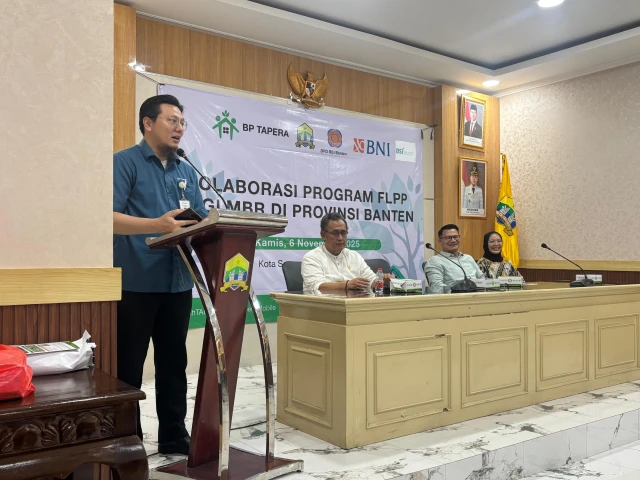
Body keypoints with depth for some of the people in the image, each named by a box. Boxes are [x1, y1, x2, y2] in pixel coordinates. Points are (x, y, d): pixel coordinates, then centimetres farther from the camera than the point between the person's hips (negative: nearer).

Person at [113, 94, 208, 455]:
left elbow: (202, 221, 15)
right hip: (134, 284, -6)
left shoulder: (187, 172, 16)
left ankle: (174, 433, 26)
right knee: (128, 366, 4)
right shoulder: (124, 162, -3)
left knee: (174, 362, 13)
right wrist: (158, 225, -28)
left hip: (178, 284, 6)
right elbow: (110, 218, -15)